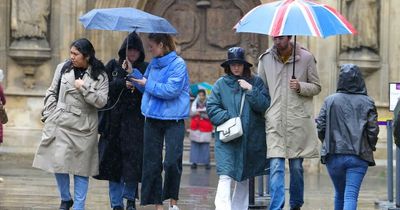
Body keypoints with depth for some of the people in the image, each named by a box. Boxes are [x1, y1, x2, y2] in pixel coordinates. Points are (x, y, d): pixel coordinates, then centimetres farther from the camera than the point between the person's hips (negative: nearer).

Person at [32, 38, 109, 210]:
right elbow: (52, 92, 13)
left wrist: (84, 88, -16)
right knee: (59, 162, -5)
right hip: (60, 123, 2)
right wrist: (49, 115, 4)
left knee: (81, 167, 3)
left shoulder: (100, 76, -1)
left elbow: (101, 101, -8)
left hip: (84, 127, -1)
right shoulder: (63, 68, 6)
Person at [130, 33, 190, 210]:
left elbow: (171, 90, -18)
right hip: (152, 118, 7)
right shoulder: (153, 64, 12)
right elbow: (145, 86, 19)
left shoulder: (178, 64, -9)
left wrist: (147, 84, -11)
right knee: (152, 163, 5)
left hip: (173, 120, -7)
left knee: (172, 162, -12)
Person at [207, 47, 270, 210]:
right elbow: (211, 107, 0)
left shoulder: (256, 82, 5)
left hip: (250, 139, 3)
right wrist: (227, 118, -13)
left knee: (244, 178, 15)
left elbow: (264, 105, -3)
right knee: (225, 176, -16)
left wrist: (251, 90, -12)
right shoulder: (221, 83, 3)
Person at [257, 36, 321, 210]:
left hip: (298, 120, 0)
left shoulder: (306, 58, 2)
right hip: (274, 121, 0)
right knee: (276, 167, -8)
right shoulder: (265, 59, 7)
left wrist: (301, 87, -12)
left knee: (296, 166, 7)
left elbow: (316, 87, 8)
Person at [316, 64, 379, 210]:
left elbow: (320, 126, -1)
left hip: (334, 156, 2)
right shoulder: (367, 103, -1)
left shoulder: (330, 101, 1)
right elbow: (373, 130, -4)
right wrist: (370, 147, 14)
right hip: (359, 157, -2)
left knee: (339, 194, 20)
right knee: (351, 196, -6)